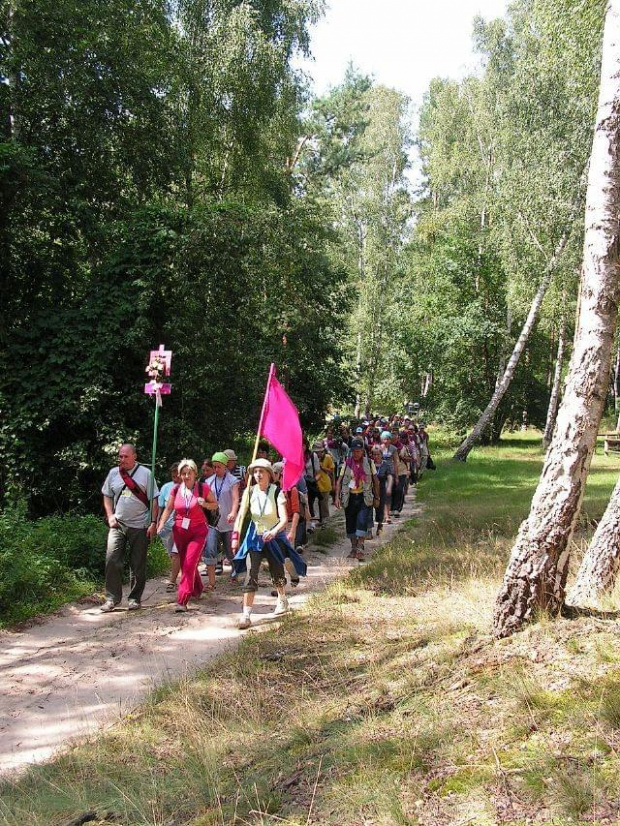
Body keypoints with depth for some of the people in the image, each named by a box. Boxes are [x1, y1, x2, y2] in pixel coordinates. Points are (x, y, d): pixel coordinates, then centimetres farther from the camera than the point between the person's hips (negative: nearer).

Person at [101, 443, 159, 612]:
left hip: (140, 526, -2)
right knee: (112, 560, -8)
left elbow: (153, 500, -2)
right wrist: (110, 516, 2)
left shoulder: (145, 473, -2)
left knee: (138, 565, 4)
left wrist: (153, 522, -7)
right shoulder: (113, 473, 7)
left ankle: (135, 599, 17)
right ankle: (112, 598, 2)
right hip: (118, 524, 2)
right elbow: (107, 496, 17)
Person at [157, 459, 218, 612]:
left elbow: (215, 505, 5)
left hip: (198, 532, -4)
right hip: (179, 531, 4)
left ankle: (182, 601, -15)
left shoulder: (203, 488, -6)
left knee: (189, 564, -16)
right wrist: (160, 525, -4)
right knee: (185, 564, 14)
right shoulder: (176, 490, 1)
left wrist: (205, 504, -16)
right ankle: (197, 590, 40)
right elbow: (168, 509, 8)